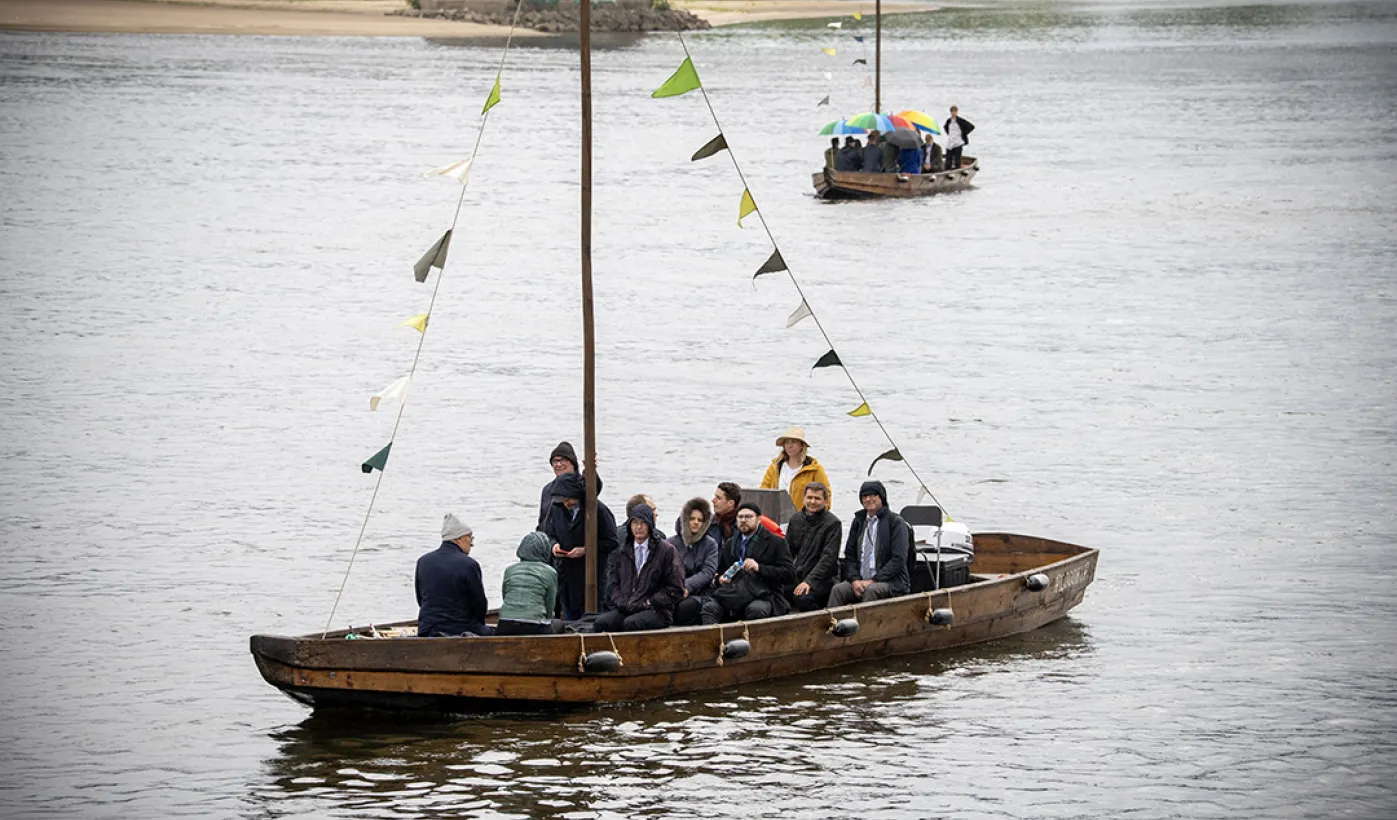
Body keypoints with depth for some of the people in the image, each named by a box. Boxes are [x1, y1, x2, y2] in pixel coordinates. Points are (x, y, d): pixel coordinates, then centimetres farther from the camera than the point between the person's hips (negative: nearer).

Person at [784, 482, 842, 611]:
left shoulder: (832, 523, -5)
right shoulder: (795, 520, 13)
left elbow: (828, 558, -12)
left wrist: (809, 581, -21)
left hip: (821, 579, -5)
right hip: (797, 577, 5)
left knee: (803, 598, -35)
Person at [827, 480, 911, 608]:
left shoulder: (896, 522, -1)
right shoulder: (858, 521, 17)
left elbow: (898, 559, -9)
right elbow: (849, 555, 15)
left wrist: (873, 581, -15)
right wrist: (854, 579, -5)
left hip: (890, 581, -4)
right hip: (860, 580, 4)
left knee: (871, 590, -36)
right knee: (838, 589, -24)